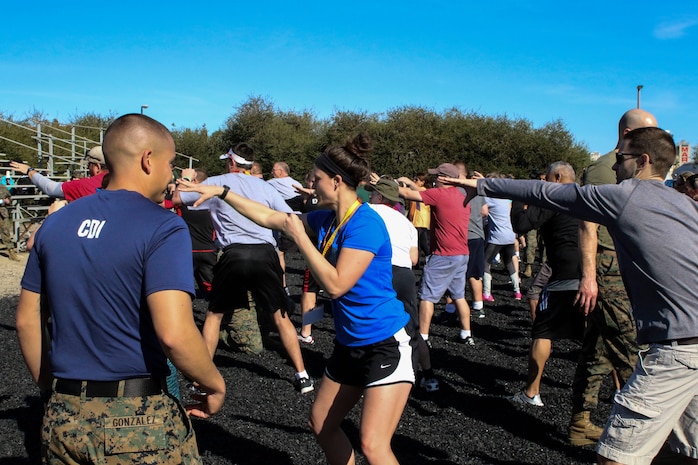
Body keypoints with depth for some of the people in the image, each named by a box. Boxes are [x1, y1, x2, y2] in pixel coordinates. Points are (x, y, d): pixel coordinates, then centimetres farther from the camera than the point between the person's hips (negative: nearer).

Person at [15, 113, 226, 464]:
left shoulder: (56, 223, 4)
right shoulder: (162, 227, -15)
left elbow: (26, 321, 9)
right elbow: (174, 334, -25)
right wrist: (215, 384, -9)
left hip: (63, 417, 5)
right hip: (139, 422, -5)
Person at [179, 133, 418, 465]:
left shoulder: (365, 224, -21)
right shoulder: (326, 219, 4)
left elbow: (336, 284, -26)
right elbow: (269, 218, 14)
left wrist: (300, 237, -18)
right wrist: (221, 192, 12)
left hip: (388, 343, -9)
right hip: (350, 344, 9)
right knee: (321, 424, 17)